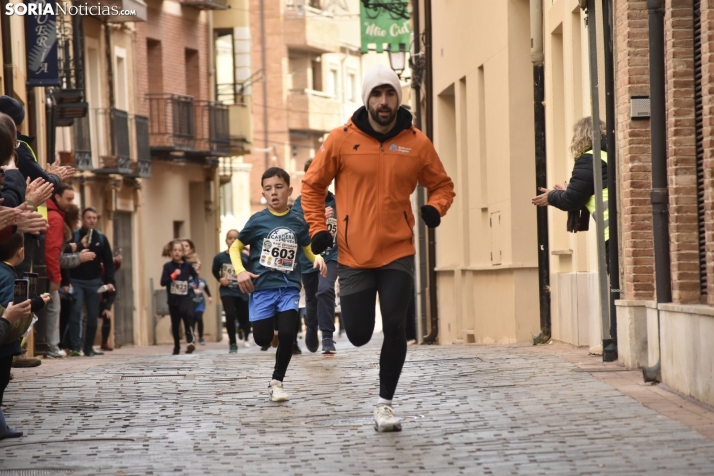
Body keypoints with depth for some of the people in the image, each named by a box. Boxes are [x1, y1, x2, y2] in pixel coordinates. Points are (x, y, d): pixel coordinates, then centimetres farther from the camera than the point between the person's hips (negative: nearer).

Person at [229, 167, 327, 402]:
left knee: (287, 335, -13)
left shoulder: (297, 222, 3)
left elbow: (308, 248, 18)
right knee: (263, 339, -4)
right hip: (262, 287, -1)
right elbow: (235, 247, 6)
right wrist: (240, 271, -9)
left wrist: (317, 259, -4)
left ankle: (276, 382, 6)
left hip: (289, 287, 1)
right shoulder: (258, 220, -2)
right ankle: (274, 329, 34)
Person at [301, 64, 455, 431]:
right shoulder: (342, 140, -4)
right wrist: (317, 228, -3)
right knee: (358, 335, 3)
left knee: (394, 328, -8)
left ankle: (385, 403, 7)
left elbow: (442, 184, 14)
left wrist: (435, 208, -7)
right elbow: (312, 185, 7)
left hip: (398, 253, 0)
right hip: (354, 255, 0)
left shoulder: (416, 143, 0)